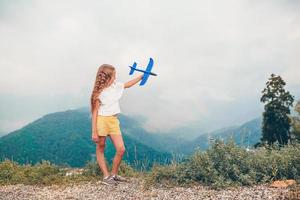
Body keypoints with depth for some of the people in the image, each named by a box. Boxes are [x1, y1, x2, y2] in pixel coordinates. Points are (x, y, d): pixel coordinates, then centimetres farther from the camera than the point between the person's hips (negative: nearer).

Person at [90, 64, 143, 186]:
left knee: (121, 149, 0)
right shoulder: (99, 93, -12)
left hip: (114, 121, 6)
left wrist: (141, 76, 27)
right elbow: (95, 112, -12)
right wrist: (94, 132, -14)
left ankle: (114, 174, 18)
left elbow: (128, 84, 25)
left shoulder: (116, 85, 6)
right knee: (100, 149, 6)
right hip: (101, 121, -6)